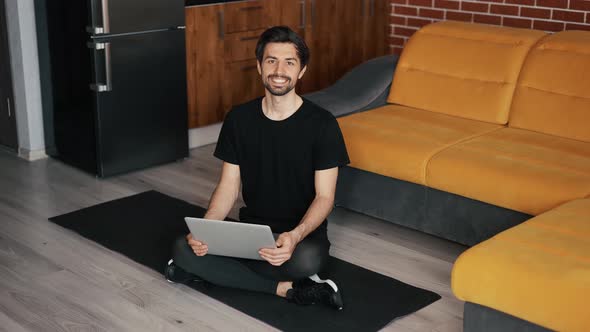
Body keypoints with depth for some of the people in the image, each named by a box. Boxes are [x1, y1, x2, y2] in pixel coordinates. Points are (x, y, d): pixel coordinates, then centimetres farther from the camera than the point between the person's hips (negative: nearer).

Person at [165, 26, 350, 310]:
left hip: (303, 233, -4)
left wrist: (295, 236, -32)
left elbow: (324, 196, -11)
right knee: (183, 249, -22)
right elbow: (228, 186, 3)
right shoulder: (239, 119, 1)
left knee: (307, 259, -40)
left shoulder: (322, 123, -10)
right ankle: (287, 288, -18)